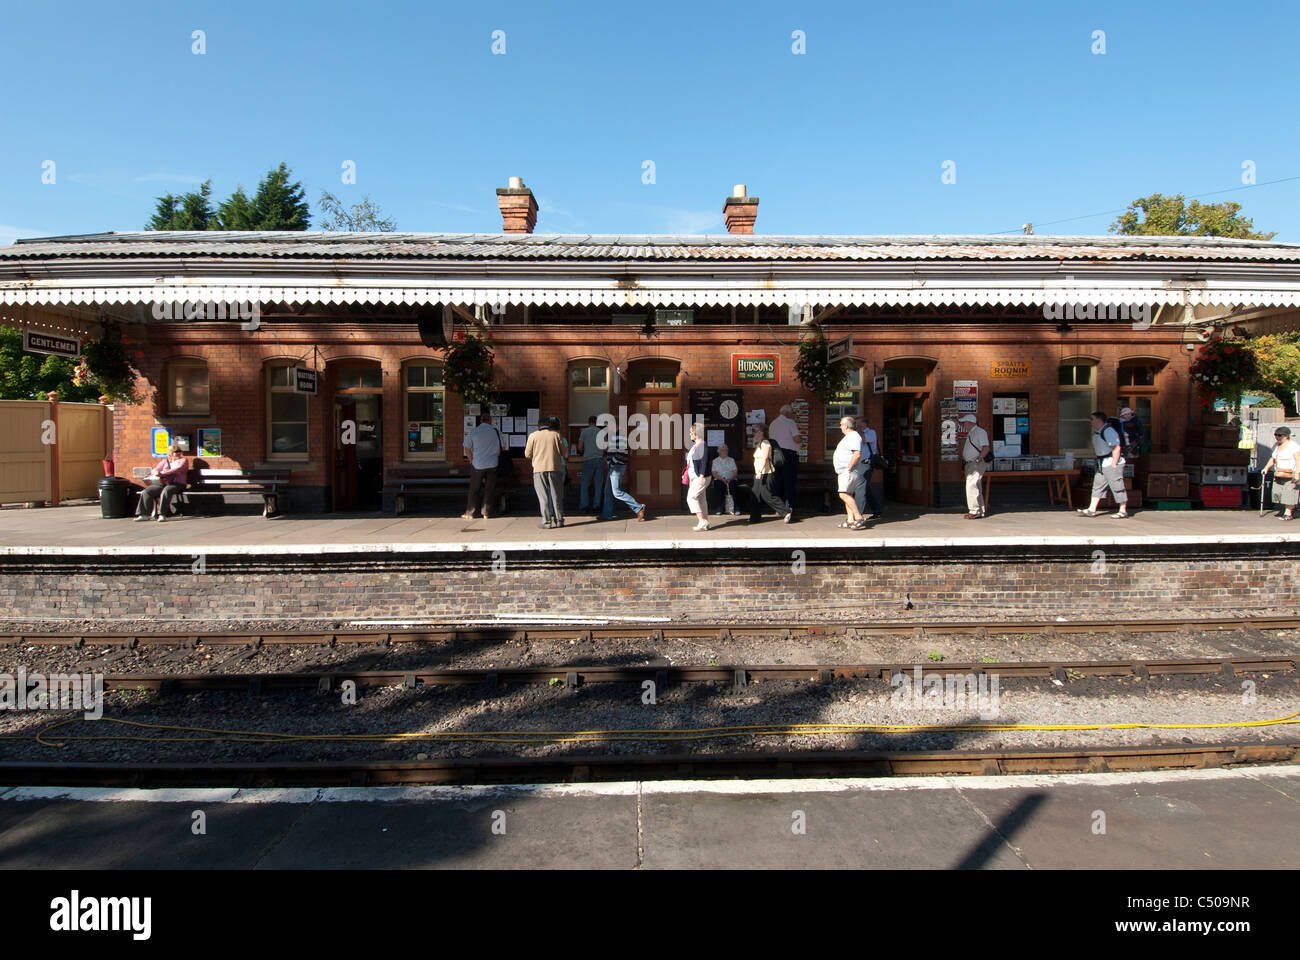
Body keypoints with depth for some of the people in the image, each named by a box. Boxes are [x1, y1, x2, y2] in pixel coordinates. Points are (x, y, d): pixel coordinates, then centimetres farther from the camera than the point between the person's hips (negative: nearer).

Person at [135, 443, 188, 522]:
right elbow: (154, 470, 18)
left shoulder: (183, 460, 8)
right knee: (145, 492, -15)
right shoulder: (165, 461, 23)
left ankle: (162, 515, -38)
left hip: (176, 484, -5)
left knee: (166, 491, -38)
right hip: (162, 483, 5)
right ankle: (145, 514, -11)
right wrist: (156, 474, -8)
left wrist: (162, 474, -21)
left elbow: (177, 470, -10)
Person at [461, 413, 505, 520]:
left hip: (477, 465, 0)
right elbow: (502, 447, 6)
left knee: (474, 490, 8)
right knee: (490, 490, 5)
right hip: (492, 465, 0)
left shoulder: (472, 432, -1)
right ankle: (486, 514, 5)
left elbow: (467, 449, 2)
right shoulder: (496, 432, -1)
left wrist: (471, 461, 13)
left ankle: (469, 514, 11)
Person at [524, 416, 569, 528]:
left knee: (543, 497, 4)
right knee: (556, 496, 9)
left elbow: (528, 454, 5)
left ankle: (546, 522, 1)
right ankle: (559, 520, 10)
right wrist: (567, 448, 27)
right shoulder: (557, 435, 4)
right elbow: (565, 453, 6)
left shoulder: (533, 435, 3)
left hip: (539, 469, 0)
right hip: (555, 468, 0)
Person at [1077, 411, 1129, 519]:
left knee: (1117, 486, -4)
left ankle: (1123, 511, 5)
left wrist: (1114, 464, -22)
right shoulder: (1096, 432, 14)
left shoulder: (1108, 431, -17)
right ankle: (1092, 510, 9)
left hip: (1112, 462, -10)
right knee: (1098, 485, 8)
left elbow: (1117, 448, -21)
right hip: (1102, 464, 10)